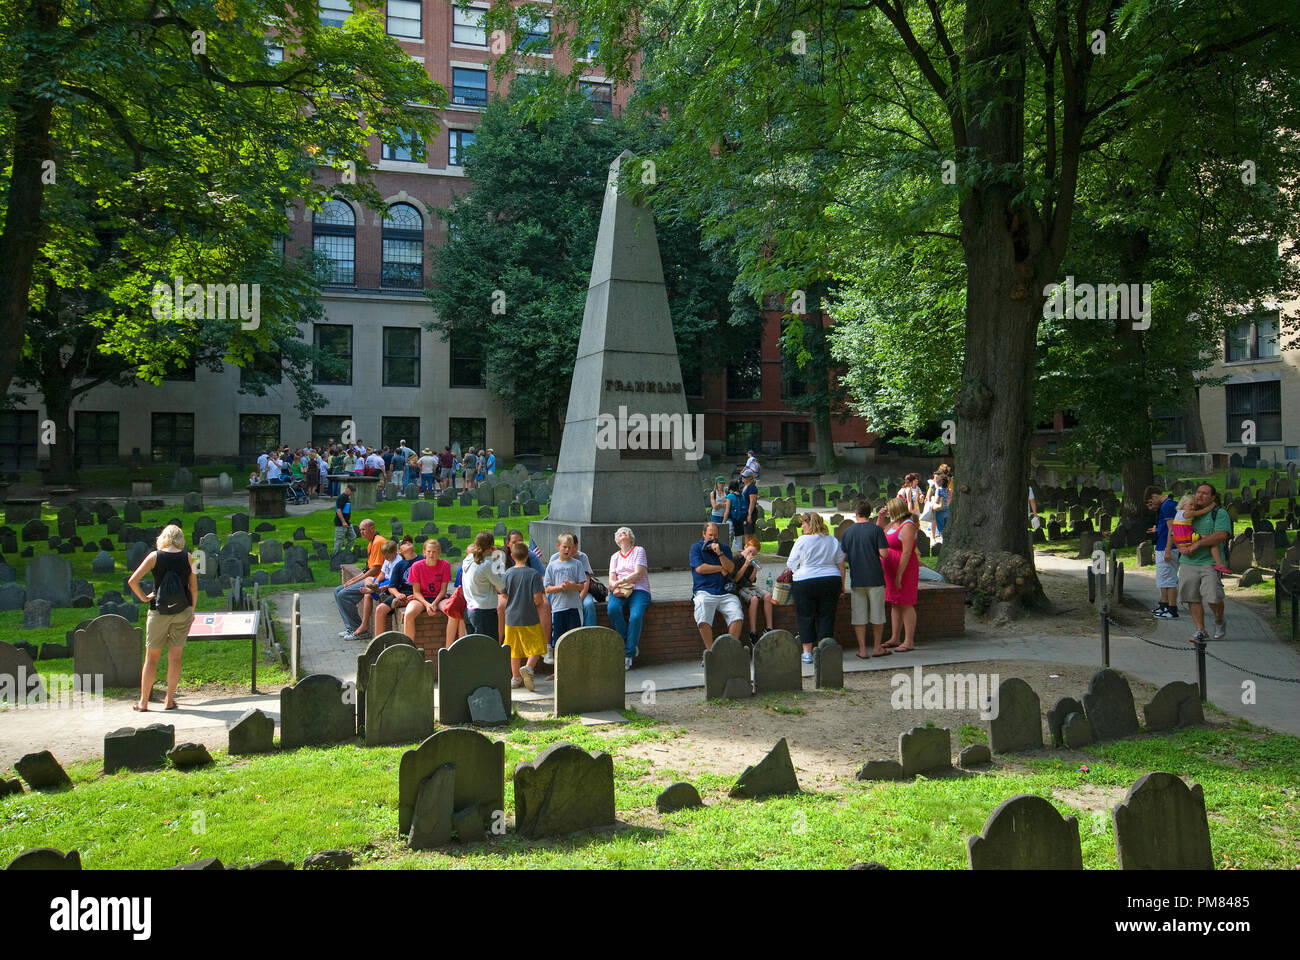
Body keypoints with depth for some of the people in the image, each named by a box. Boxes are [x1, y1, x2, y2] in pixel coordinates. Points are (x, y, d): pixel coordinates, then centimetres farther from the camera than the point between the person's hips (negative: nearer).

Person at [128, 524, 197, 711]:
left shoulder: (155, 556, -4)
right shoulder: (187, 558, -1)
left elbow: (132, 581, -11)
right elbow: (194, 588, 2)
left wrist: (143, 597, 2)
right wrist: (192, 611, 13)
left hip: (159, 611, -1)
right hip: (182, 611, 1)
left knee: (151, 657, 9)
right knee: (175, 656, 6)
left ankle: (143, 701, 14)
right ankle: (169, 700, 10)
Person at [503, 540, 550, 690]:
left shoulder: (508, 573, -2)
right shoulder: (533, 574, -12)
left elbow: (504, 595, 4)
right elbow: (538, 599, -15)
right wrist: (541, 602, 7)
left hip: (511, 617, 4)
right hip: (530, 618, -3)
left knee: (514, 649, 15)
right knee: (536, 647, 6)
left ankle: (516, 677, 20)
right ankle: (528, 667, -17)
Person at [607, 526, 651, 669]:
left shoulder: (639, 550, 10)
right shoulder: (615, 556, 23)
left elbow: (638, 574, -3)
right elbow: (611, 579, 11)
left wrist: (620, 581, -13)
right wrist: (615, 588, -12)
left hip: (639, 590, -3)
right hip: (619, 592, 3)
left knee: (635, 616, -33)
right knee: (612, 608, -32)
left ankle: (629, 654, -24)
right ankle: (628, 644, -18)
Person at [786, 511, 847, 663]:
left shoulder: (802, 541, -7)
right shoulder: (833, 541, 7)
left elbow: (791, 564, -1)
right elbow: (841, 565, 10)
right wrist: (842, 585, 17)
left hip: (805, 582, -3)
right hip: (831, 581, 4)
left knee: (805, 617, 5)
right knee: (826, 616, 9)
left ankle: (807, 652, 5)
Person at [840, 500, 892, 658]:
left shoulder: (847, 532, 4)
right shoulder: (876, 529, -6)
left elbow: (844, 557, 4)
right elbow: (884, 553, -11)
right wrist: (874, 551, 10)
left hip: (856, 579, 2)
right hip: (875, 578, -2)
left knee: (859, 615, 6)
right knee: (877, 615, 10)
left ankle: (862, 650, 7)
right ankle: (877, 648, 18)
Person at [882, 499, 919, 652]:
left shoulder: (907, 526, -15)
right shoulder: (893, 524, 14)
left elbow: (907, 553, -20)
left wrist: (899, 575, -23)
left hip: (905, 569, -9)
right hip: (891, 570, 9)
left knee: (906, 604, -7)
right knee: (895, 604, 11)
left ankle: (909, 642, -4)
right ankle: (894, 639, 18)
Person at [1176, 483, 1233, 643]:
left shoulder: (1220, 513, 2)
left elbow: (1221, 535, -13)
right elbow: (1174, 533, 18)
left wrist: (1198, 543, -18)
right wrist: (1181, 547, -3)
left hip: (1210, 562, -5)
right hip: (1188, 562, 5)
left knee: (1213, 597, -12)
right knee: (1192, 598, 0)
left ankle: (1219, 622, 17)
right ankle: (1200, 630, 8)